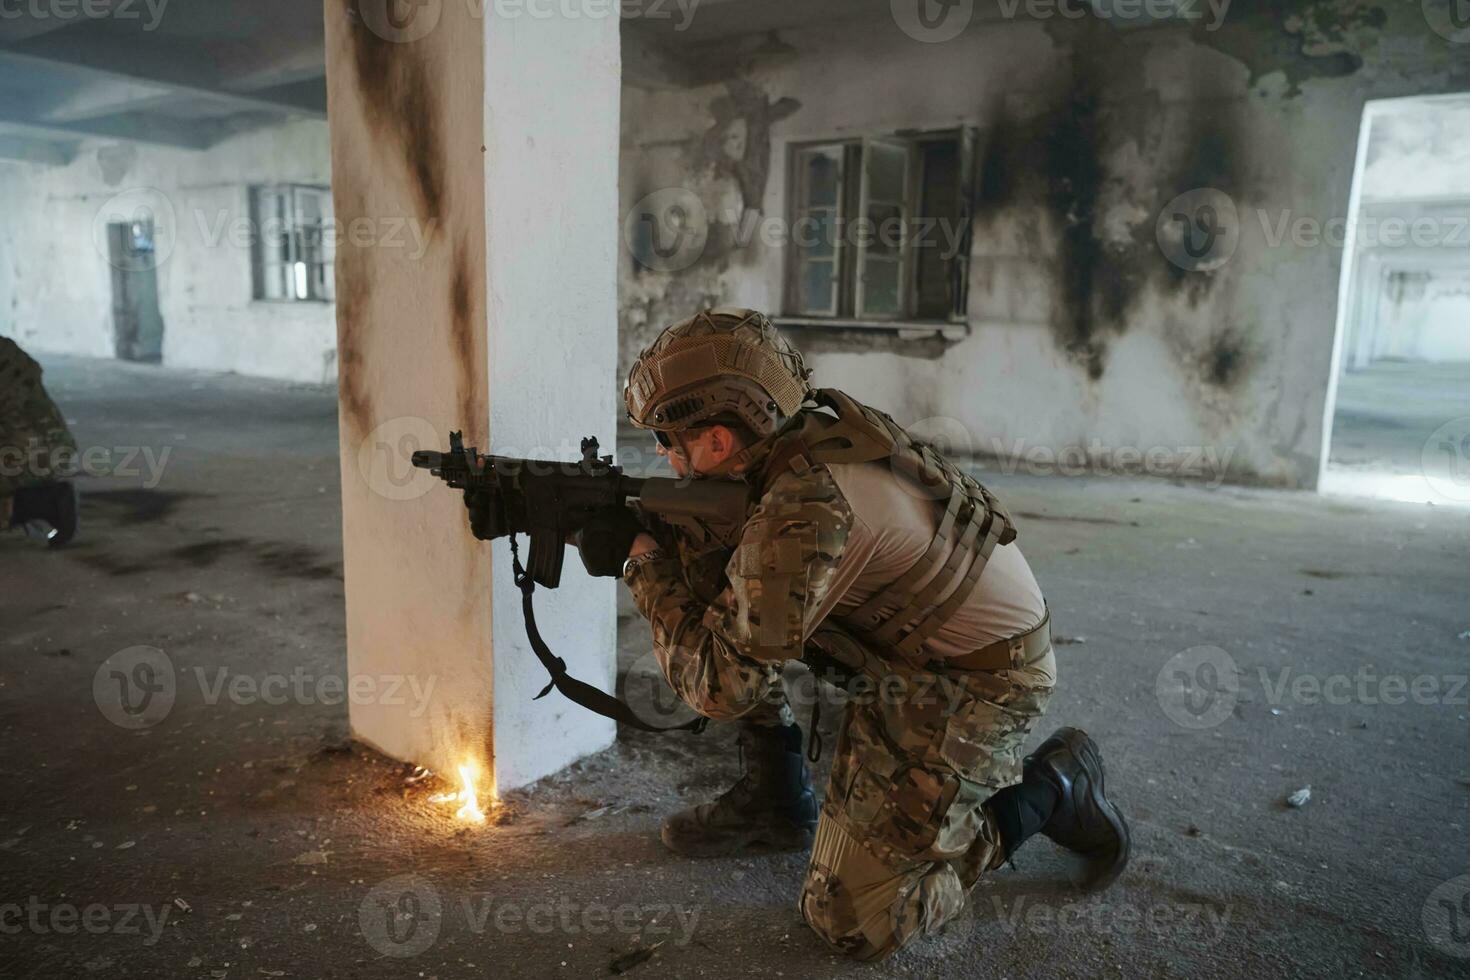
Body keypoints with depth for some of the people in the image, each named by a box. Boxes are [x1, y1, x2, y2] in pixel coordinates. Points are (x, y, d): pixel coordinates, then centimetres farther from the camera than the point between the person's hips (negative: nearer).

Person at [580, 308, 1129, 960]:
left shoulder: (803, 512, -33)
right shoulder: (806, 425, -7)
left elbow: (719, 686, -24)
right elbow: (736, 582, 7)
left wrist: (646, 566, -12)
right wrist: (641, 532, -8)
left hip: (971, 681, -9)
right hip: (907, 632, 9)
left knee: (851, 923, -4)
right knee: (724, 600, 2)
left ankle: (1049, 789, 9)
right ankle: (777, 801, 18)